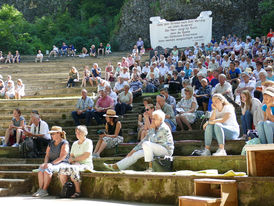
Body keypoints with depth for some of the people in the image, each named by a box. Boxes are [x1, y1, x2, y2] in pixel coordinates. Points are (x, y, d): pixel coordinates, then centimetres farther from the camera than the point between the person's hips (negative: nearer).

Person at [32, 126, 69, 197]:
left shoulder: (64, 143, -5)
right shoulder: (51, 144, 17)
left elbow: (62, 157, -14)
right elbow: (47, 155, 13)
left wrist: (51, 163, -22)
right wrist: (45, 163, -8)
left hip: (62, 164, -6)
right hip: (51, 163, 6)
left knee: (48, 169, -33)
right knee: (41, 167, -25)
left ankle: (44, 190, -31)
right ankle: (40, 189, -31)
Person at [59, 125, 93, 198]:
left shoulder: (88, 142, 0)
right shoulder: (75, 144, 20)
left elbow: (86, 155, -12)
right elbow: (71, 156, 17)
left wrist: (75, 159, -6)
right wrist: (71, 160, -7)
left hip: (86, 165, -6)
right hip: (76, 164, 6)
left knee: (72, 169, -37)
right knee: (62, 169, -23)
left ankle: (78, 191, -28)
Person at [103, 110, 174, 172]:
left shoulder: (163, 128, -16)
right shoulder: (155, 128, 13)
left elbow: (153, 140, -24)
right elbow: (145, 139, 15)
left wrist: (152, 129, -10)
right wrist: (134, 150, 12)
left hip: (166, 150, -9)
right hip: (157, 150, 9)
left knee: (146, 144, -28)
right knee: (136, 154, 0)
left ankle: (150, 167, -25)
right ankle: (117, 166, 1)